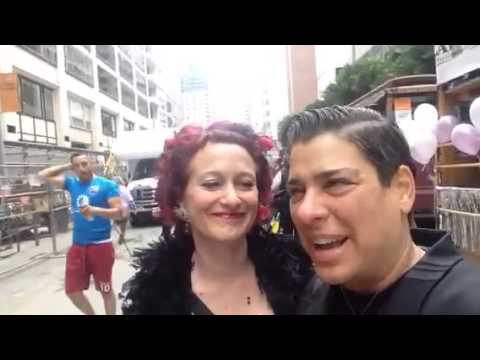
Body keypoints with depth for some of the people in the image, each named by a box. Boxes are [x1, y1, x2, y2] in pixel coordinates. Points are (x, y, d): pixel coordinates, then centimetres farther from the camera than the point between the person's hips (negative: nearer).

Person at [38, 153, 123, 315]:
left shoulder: (107, 185, -7)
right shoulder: (72, 183, 8)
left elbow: (118, 212, -13)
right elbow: (43, 175, 13)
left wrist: (94, 210, -25)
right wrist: (67, 166, 7)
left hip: (101, 245, -5)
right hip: (77, 245, 5)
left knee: (106, 290, 9)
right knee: (72, 290, 13)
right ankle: (90, 313, 37)